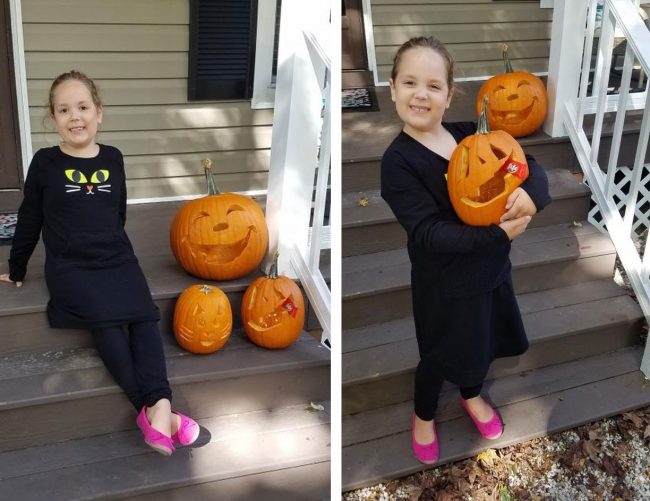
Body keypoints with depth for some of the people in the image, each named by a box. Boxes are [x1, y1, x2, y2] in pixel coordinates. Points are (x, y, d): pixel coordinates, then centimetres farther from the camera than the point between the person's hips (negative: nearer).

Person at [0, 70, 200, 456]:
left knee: (145, 316, -20)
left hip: (117, 259, 3)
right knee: (106, 321, -25)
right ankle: (155, 409, -28)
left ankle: (158, 406, -30)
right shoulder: (45, 163, 0)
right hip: (70, 267, -3)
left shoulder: (113, 159, 7)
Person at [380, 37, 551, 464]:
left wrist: (531, 193, -25)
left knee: (483, 338, 26)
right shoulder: (398, 160, -22)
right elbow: (429, 233, -28)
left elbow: (529, 164, -2)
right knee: (440, 353, 15)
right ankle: (423, 416, 45)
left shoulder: (470, 135, -5)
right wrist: (498, 235, -32)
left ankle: (471, 396, 57)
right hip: (444, 281, -6)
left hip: (489, 266, 6)